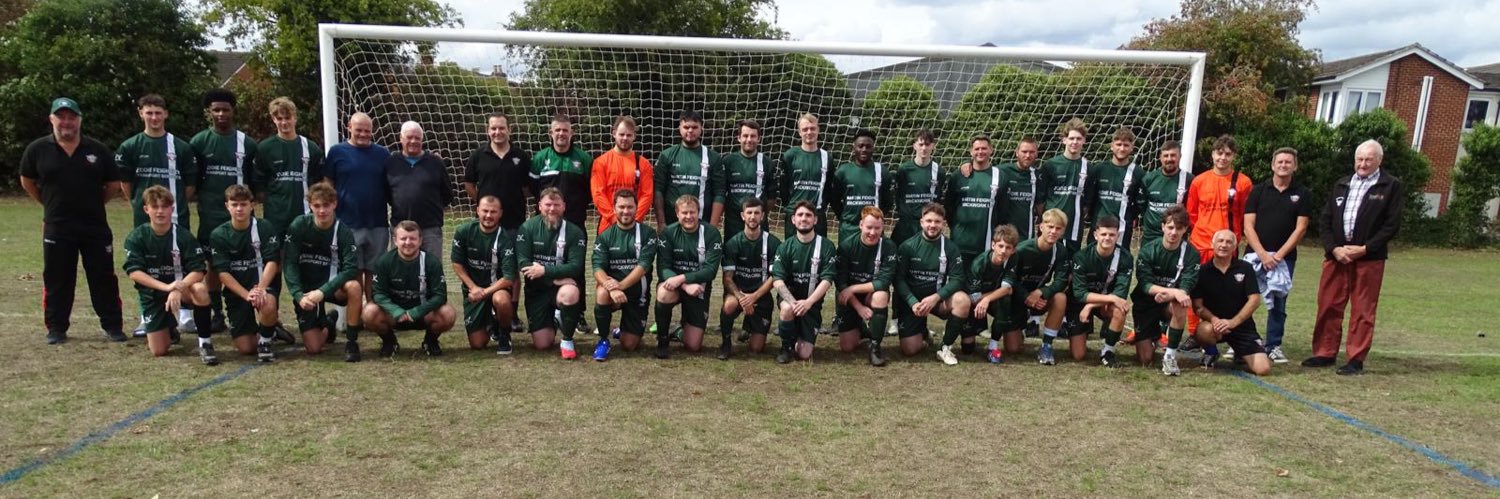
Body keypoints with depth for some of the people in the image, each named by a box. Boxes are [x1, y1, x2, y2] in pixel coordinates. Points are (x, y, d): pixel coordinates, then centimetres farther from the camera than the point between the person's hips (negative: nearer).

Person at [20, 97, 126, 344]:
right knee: (57, 280, 8)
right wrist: (50, 203, 10)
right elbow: (27, 182, 14)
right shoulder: (38, 149, 1)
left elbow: (113, 184, 8)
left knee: (104, 278, 4)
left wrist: (93, 203, 6)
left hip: (96, 227, 0)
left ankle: (112, 325, 11)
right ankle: (56, 328, 18)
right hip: (56, 228, 0)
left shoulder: (98, 149, 1)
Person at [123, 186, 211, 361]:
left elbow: (198, 271, -17)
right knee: (158, 351, -2)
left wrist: (178, 289, -35)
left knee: (200, 290, -39)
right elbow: (134, 272, -17)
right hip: (152, 294, 1)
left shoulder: (183, 236, -11)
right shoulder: (136, 238, -8)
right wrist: (166, 287, -31)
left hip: (181, 287, -1)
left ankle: (204, 342, -22)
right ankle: (170, 330, 36)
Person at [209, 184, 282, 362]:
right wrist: (246, 295, -22)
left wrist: (260, 289, -28)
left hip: (264, 284, -2)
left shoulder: (264, 228, -6)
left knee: (268, 305, -39)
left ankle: (265, 341, -8)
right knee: (245, 348, -4)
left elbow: (272, 262, -13)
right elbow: (223, 273, -8)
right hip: (236, 290, 2)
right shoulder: (218, 235, -3)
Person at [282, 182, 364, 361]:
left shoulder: (344, 232, -13)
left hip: (331, 287, -1)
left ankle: (352, 342, -20)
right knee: (314, 348, -8)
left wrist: (322, 291, -33)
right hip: (305, 290, 1)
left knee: (354, 287, -37)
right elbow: (289, 264, -10)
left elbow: (351, 269, -23)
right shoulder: (298, 225, -9)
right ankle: (327, 324, 30)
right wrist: (298, 295, -21)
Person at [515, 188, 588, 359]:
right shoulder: (527, 228, -5)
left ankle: (567, 340, -13)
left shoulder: (574, 232, -7)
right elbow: (523, 264, -13)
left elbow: (575, 267, -14)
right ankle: (553, 319, 32)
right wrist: (556, 278, -22)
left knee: (570, 293, -39)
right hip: (537, 290, 1)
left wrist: (545, 270, -25)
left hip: (562, 286, -1)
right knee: (542, 345, -4)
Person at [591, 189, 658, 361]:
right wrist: (610, 286, -33)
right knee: (602, 293, -36)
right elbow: (598, 268, -12)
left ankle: (623, 332, 34)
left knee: (629, 345, -6)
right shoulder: (605, 236, 0)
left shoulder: (648, 233, -4)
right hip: (613, 288, 1)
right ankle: (603, 340, -13)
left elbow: (643, 266, -15)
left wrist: (621, 285, -29)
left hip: (637, 292, 0)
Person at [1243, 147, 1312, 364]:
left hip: (1285, 257, 0)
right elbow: (1248, 226, -1)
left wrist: (1279, 255, -9)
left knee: (1278, 303, 4)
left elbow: (1300, 228, 0)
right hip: (1255, 255, 0)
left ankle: (1273, 346, 13)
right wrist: (1263, 254, -10)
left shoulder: (1302, 194, 5)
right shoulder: (1258, 191, 5)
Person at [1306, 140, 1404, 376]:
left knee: (1362, 311, 1)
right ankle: (1325, 353, 16)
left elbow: (1392, 225, -5)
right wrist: (1334, 248, -5)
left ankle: (1356, 360, 7)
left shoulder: (1392, 186, 1)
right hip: (1336, 255, 4)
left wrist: (1365, 248, -13)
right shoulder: (1341, 185, 13)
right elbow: (1325, 220, 9)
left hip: (1369, 258, -4)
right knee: (1328, 306, 6)